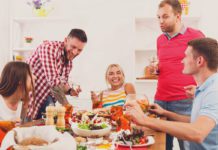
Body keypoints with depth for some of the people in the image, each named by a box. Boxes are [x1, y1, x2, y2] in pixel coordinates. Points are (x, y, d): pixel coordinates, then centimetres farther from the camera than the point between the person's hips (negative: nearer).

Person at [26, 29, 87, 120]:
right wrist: (68, 106, -29)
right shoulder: (49, 48, -22)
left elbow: (62, 83, 11)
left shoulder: (69, 62, 2)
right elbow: (53, 80, -31)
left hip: (45, 96, 7)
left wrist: (70, 91, -13)